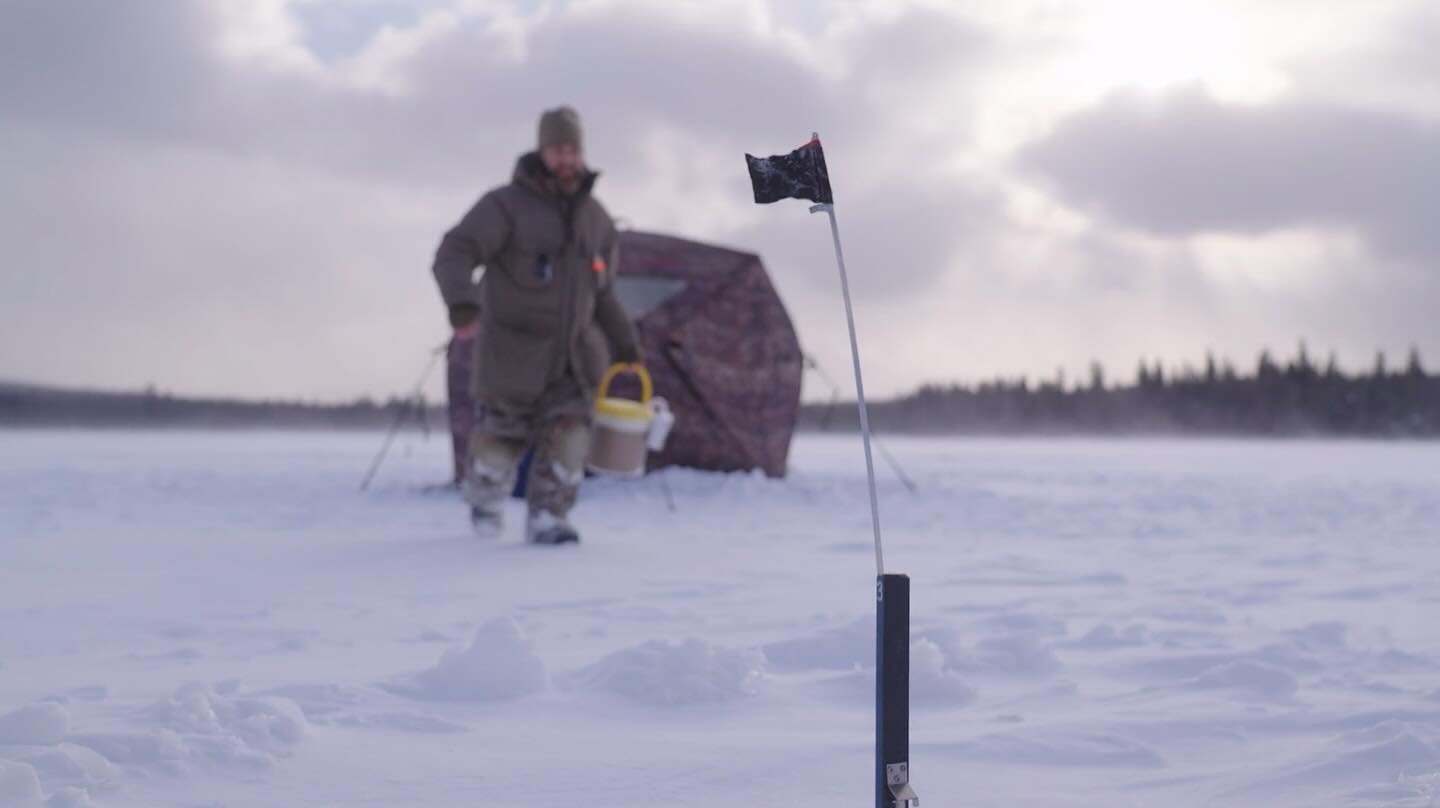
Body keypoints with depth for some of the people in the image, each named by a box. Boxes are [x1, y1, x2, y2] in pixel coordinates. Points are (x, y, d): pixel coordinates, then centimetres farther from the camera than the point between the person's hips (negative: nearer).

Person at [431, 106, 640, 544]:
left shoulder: (595, 217, 5)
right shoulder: (507, 205, -14)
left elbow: (600, 288, 18)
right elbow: (453, 254, -24)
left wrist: (624, 340, 15)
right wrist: (461, 302, -42)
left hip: (573, 353, 4)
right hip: (513, 352, -4)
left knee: (568, 435, -12)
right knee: (501, 441, 8)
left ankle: (548, 519, 2)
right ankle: (484, 495, 40)